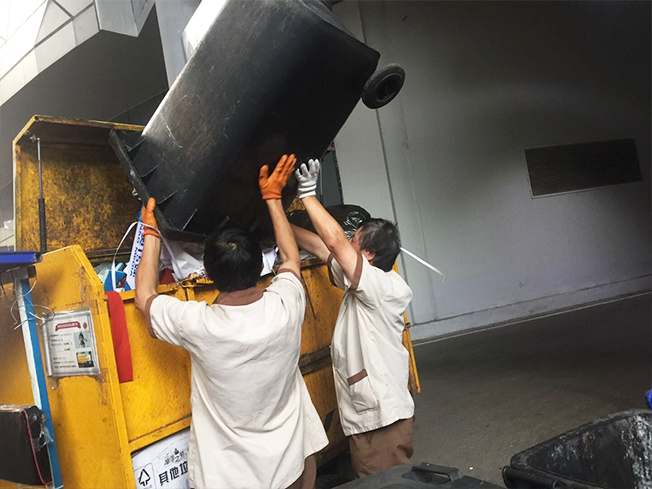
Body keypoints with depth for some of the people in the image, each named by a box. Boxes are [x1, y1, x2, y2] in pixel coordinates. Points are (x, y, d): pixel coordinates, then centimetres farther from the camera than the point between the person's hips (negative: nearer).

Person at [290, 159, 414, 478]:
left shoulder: (383, 287, -18)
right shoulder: (363, 285, 8)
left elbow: (335, 242, -24)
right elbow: (322, 249, 11)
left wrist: (307, 194, -16)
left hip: (383, 415, -9)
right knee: (369, 481, 18)